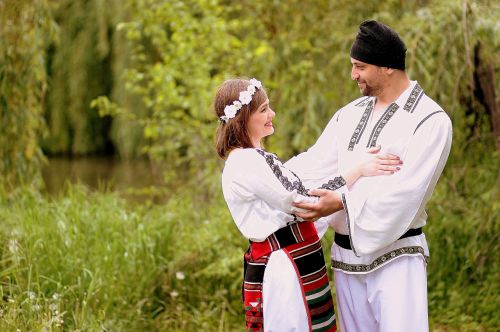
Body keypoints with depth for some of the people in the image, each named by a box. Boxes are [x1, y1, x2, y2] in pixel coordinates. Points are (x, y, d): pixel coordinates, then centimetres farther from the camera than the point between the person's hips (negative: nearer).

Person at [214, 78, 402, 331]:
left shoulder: (256, 158, 15)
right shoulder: (245, 163, -17)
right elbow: (305, 201, -19)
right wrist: (359, 170, -15)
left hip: (297, 267, 10)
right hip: (283, 270, -10)